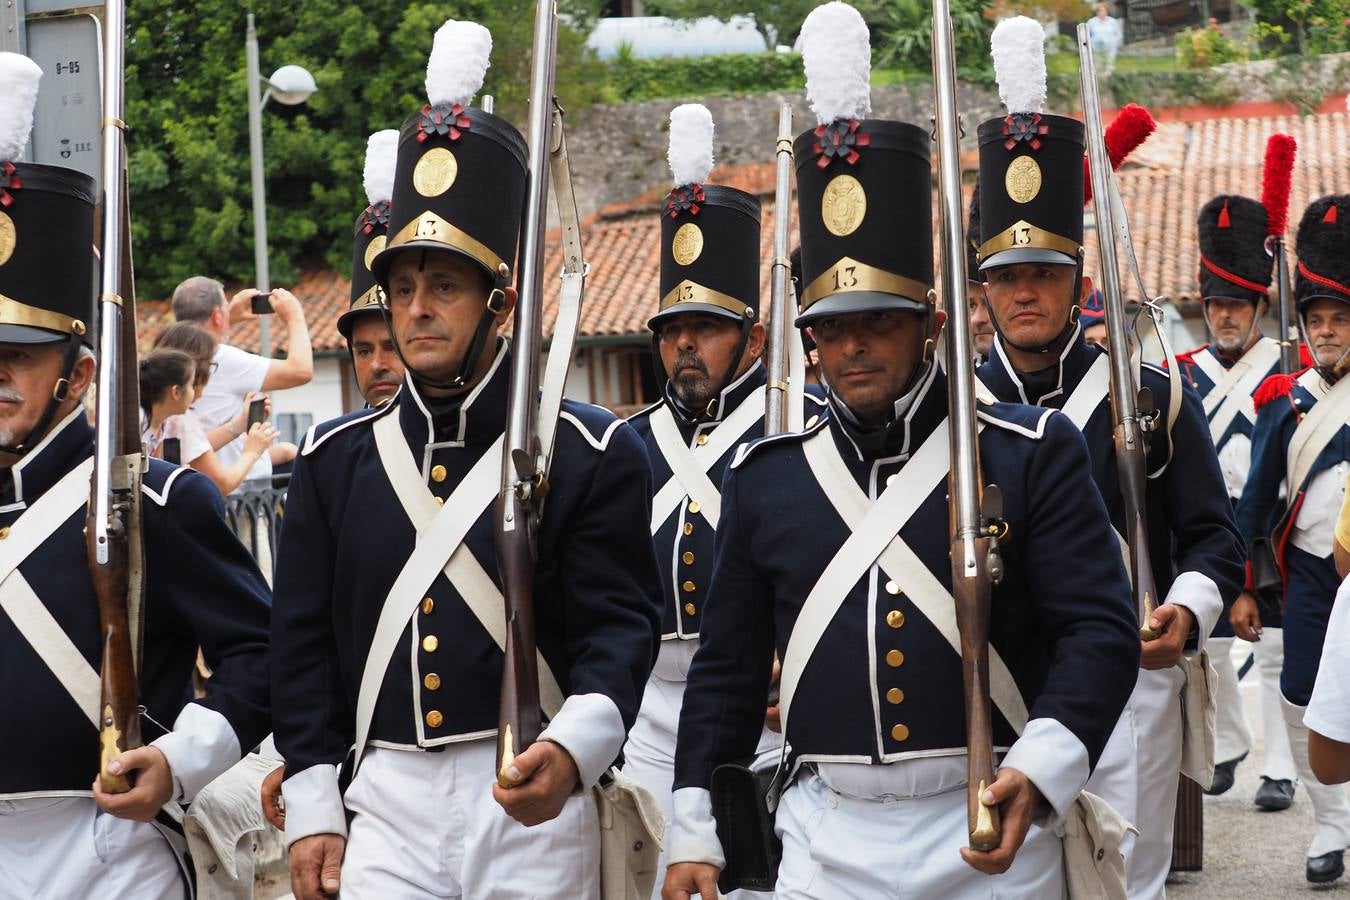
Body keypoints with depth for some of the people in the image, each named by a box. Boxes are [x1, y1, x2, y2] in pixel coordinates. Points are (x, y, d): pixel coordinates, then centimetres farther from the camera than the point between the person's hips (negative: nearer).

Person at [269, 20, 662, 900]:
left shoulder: (593, 454, -1)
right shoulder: (335, 460, 9)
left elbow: (621, 626, -8)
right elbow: (304, 641, 10)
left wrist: (575, 748, -26)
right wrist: (311, 810, 4)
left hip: (531, 803, -2)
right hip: (385, 802, 2)